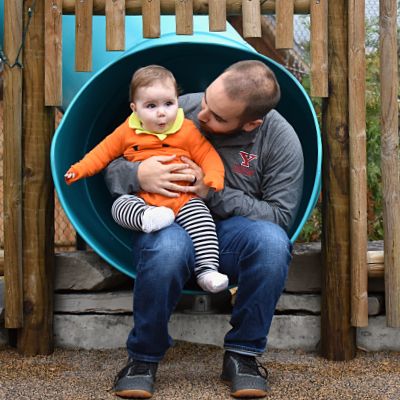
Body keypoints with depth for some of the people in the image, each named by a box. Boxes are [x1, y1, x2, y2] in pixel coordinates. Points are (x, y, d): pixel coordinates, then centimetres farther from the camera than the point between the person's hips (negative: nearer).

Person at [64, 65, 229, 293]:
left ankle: (207, 270, -23)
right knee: (120, 206, -24)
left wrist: (213, 178, -16)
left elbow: (208, 155, 4)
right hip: (143, 200, 1)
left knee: (201, 218, -24)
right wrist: (80, 169, 6)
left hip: (183, 198, -1)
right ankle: (147, 218, -52)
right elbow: (104, 151, 17)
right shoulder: (128, 132, 8)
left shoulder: (187, 131, 4)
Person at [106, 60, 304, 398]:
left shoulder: (280, 140, -7)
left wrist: (213, 193, -19)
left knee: (272, 241, -34)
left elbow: (280, 215, -10)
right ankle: (143, 358, -11)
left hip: (232, 231, 1)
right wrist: (137, 175, -23)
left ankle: (242, 354, -12)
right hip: (170, 223, 0)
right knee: (167, 247, -38)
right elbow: (110, 166, 2)